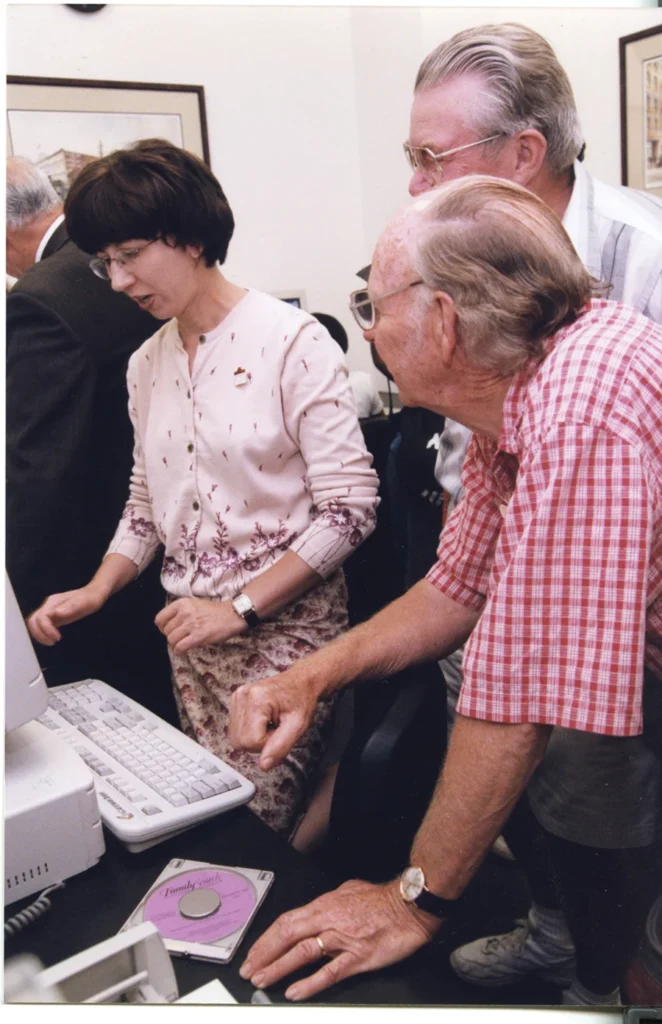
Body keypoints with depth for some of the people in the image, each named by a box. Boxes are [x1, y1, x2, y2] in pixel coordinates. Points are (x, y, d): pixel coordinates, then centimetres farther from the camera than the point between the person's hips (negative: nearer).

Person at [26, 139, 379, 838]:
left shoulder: (290, 339, -11)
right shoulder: (147, 364, 10)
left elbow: (349, 507, -13)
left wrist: (240, 608, -15)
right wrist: (97, 590, 1)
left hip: (284, 624, -5)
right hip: (188, 633, 5)